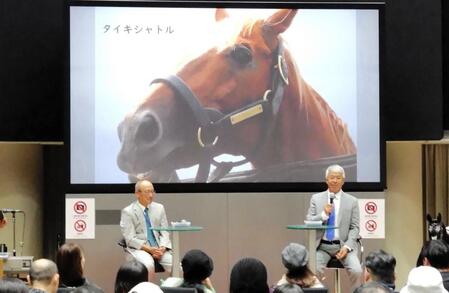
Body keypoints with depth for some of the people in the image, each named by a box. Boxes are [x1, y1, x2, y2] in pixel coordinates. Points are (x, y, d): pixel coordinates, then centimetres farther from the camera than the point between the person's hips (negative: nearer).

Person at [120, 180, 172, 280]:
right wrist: (149, 249, -18)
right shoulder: (128, 211, -2)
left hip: (159, 248, 4)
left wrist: (162, 248, -9)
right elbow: (130, 238, -7)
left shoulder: (159, 208, 12)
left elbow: (165, 232, 12)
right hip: (139, 249, -4)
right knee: (148, 265, -37)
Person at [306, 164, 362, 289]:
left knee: (357, 271, -24)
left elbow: (354, 228, 5)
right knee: (314, 270, -27)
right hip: (322, 246, 0)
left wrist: (347, 247, -10)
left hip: (343, 245, 0)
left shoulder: (352, 201, 6)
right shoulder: (316, 198, 8)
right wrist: (323, 214, -13)